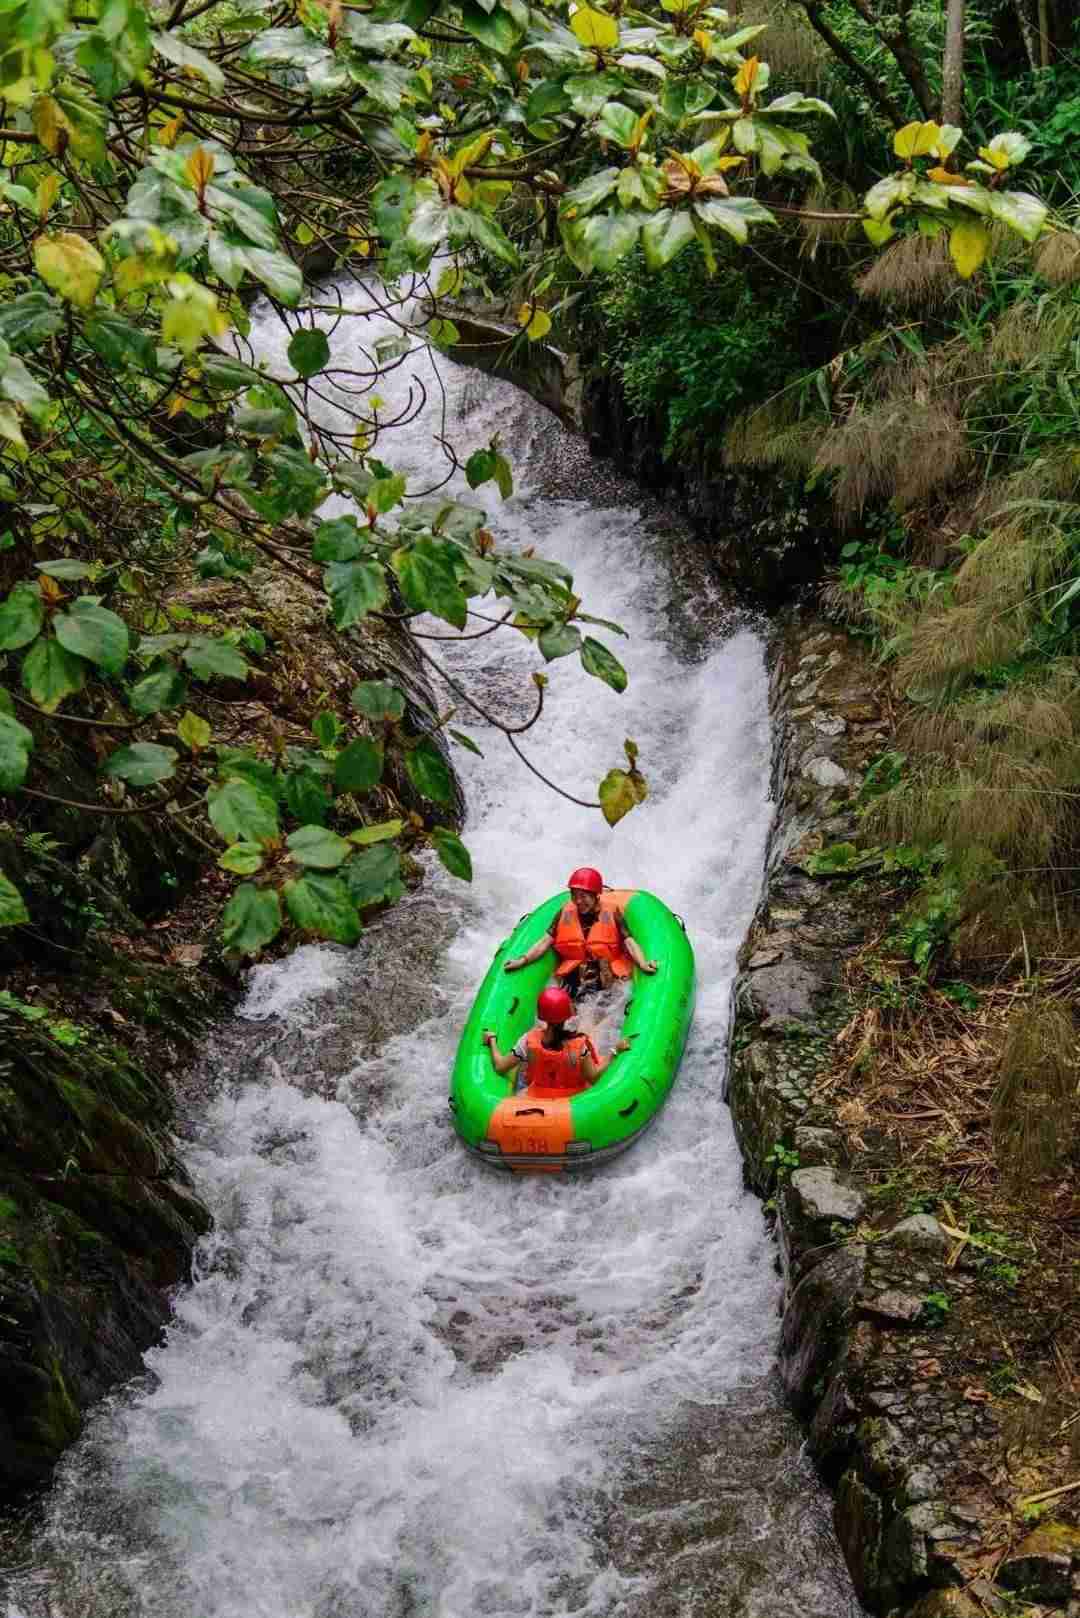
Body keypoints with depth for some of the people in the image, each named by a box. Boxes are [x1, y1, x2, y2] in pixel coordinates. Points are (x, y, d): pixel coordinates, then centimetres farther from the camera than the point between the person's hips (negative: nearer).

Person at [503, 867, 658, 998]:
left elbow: (628, 941, -4)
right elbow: (546, 941, 9)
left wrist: (643, 964, -21)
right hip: (574, 974, 2)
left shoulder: (610, 914, 3)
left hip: (607, 973, -2)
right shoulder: (565, 914, 11)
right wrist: (523, 960, -4)